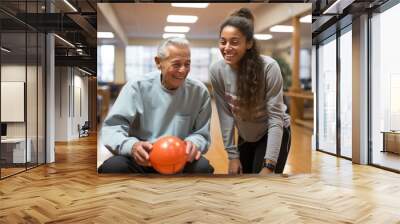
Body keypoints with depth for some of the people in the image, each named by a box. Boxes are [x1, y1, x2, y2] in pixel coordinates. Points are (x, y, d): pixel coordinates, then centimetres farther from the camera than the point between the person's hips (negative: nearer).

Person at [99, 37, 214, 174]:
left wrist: (194, 143, -22)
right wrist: (131, 145, -33)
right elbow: (112, 128, -10)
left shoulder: (199, 92, 0)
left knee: (203, 167, -30)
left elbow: (202, 134, 4)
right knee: (112, 167, -32)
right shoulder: (138, 87, -6)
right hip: (142, 160, -1)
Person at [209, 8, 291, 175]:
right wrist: (232, 155, -9)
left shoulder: (268, 67, -28)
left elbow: (275, 118, -25)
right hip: (245, 137, 4)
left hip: (273, 134, -4)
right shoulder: (217, 70, -17)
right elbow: (225, 115, -11)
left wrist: (269, 165, -27)